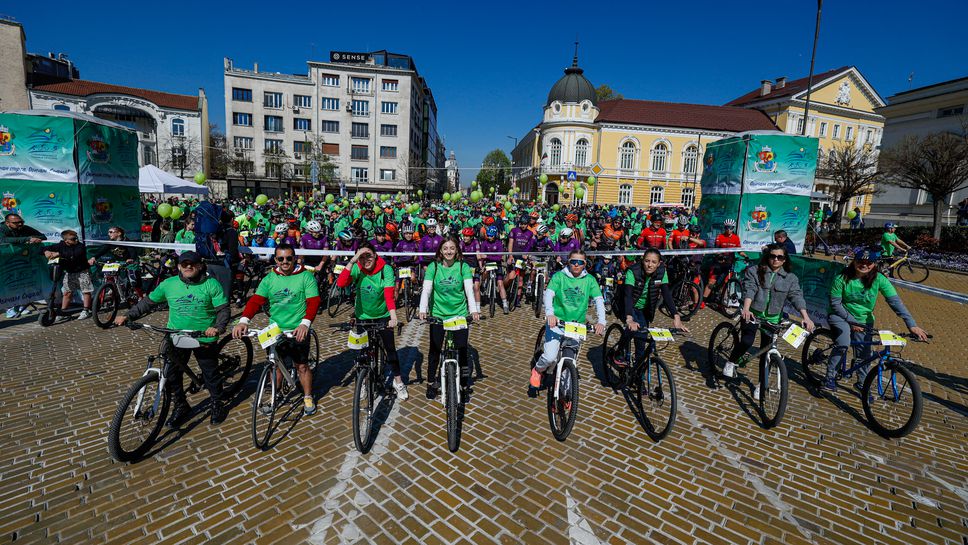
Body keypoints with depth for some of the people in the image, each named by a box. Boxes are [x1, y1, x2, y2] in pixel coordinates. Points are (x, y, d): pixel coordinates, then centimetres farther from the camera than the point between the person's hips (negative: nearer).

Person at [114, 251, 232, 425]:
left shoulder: (211, 284, -9)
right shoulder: (168, 284, 0)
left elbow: (224, 309, -11)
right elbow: (148, 302, 12)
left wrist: (218, 327, -27)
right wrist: (127, 316, 2)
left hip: (204, 338, -3)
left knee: (210, 373, 8)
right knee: (172, 374, 10)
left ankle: (217, 404, 28)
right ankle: (181, 406, 31)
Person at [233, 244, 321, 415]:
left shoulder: (306, 276, -7)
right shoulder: (269, 279, 3)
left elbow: (313, 301, -15)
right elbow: (256, 300, -7)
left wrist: (305, 323, -30)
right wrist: (244, 320, -24)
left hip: (298, 330, -3)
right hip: (275, 330, 3)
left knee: (302, 366, 7)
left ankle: (308, 397, 25)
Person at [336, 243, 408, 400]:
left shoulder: (385, 269, -20)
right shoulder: (356, 269, -17)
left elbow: (389, 295, -29)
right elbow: (341, 283, -34)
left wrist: (393, 317, -42)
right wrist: (353, 261, -41)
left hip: (383, 316, -2)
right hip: (362, 316, 2)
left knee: (390, 348, 0)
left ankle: (398, 381, 19)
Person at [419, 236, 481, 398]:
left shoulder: (463, 267, -4)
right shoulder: (433, 267, -4)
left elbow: (469, 290, -13)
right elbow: (426, 290, -11)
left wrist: (474, 310, -28)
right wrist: (423, 310, -26)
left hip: (459, 314, 0)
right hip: (438, 314, 0)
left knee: (462, 350, 2)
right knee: (435, 350, 8)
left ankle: (463, 385, 22)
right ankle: (431, 383, 28)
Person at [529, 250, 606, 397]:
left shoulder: (589, 280, 2)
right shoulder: (559, 276, -3)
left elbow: (599, 300, -6)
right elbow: (549, 293, -16)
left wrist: (601, 321, -22)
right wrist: (549, 313, -35)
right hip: (557, 322, -3)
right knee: (550, 357, -17)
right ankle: (537, 371, 15)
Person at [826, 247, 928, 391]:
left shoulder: (879, 279, -14)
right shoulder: (842, 278, -20)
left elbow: (895, 301, -19)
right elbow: (835, 304, -15)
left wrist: (912, 325, -27)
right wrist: (852, 321, -18)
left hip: (864, 320, 3)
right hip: (841, 316, -3)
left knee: (864, 353, 3)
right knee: (843, 344, -28)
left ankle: (861, 383, 29)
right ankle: (830, 376, -11)